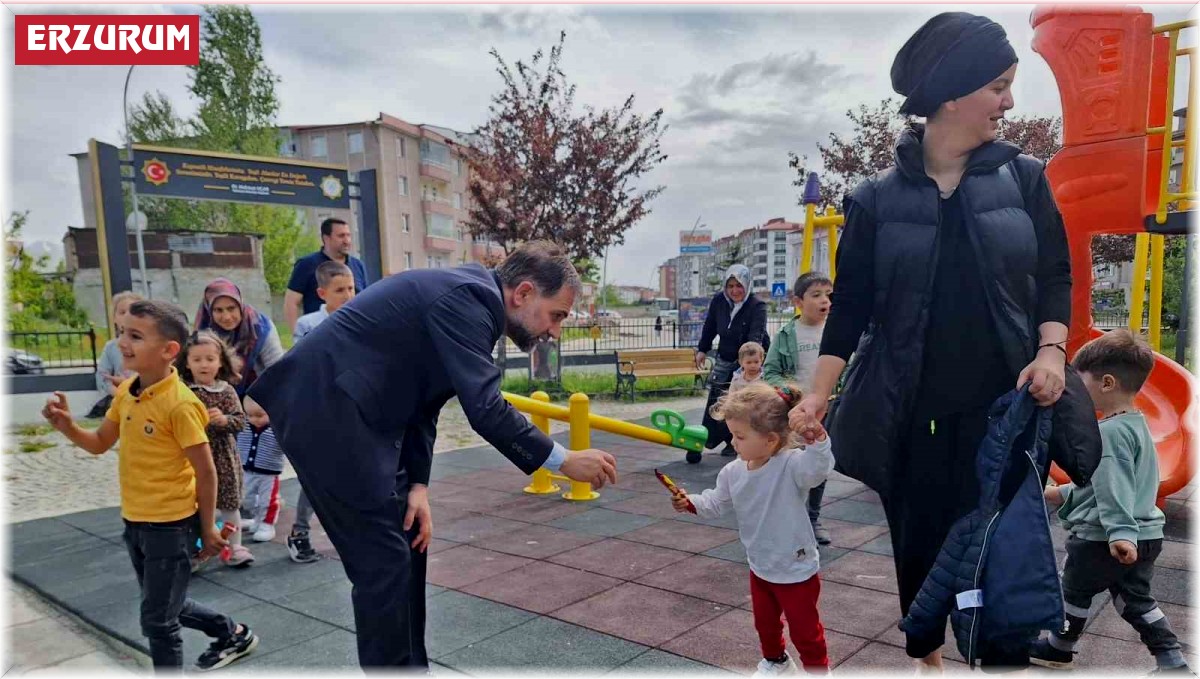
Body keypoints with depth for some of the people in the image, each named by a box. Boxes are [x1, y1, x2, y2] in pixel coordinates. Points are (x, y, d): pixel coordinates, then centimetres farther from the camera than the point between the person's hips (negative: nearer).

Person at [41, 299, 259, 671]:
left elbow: (206, 472, -17)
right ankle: (233, 634, 44)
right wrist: (67, 425, -6)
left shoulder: (180, 404, -22)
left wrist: (207, 528, -11)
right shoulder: (125, 392, 0)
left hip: (170, 526, -8)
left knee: (157, 621, 6)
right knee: (167, 606, 23)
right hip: (134, 521, 8)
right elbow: (100, 443, 14)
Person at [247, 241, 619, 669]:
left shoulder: (470, 301, 13)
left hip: (348, 414, 10)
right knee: (384, 562, -4)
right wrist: (563, 460, -15)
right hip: (324, 414, -10)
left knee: (408, 546, 15)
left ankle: (410, 667, 28)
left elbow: (421, 405, 12)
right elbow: (485, 411, -25)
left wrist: (417, 484, 2)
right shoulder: (467, 296, -17)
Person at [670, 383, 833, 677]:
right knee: (765, 622, 28)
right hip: (760, 567, 7)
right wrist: (690, 502, -11)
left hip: (796, 569, -7)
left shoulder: (792, 465, -28)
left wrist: (817, 441, -63)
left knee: (805, 630, 11)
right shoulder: (733, 472, -8)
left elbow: (818, 469, -47)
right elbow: (717, 504, 4)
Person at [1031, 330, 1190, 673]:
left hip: (1103, 539, -9)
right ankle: (1174, 663, 17)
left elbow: (1114, 488, -30)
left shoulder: (1109, 431, -22)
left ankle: (1058, 649, 29)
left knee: (1074, 590, 12)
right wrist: (1063, 494, 23)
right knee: (1135, 598, 19)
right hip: (1146, 535, 9)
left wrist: (1119, 532, -34)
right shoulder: (1137, 425, 11)